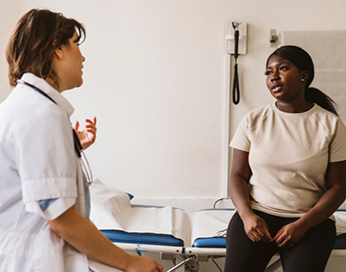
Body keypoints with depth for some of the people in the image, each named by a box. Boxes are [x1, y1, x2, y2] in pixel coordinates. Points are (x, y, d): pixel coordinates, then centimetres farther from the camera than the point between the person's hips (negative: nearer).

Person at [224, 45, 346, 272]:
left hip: (311, 219, -1)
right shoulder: (253, 121, 6)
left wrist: (302, 225, -13)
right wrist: (247, 216, -12)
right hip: (256, 213, 1)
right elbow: (238, 176, 6)